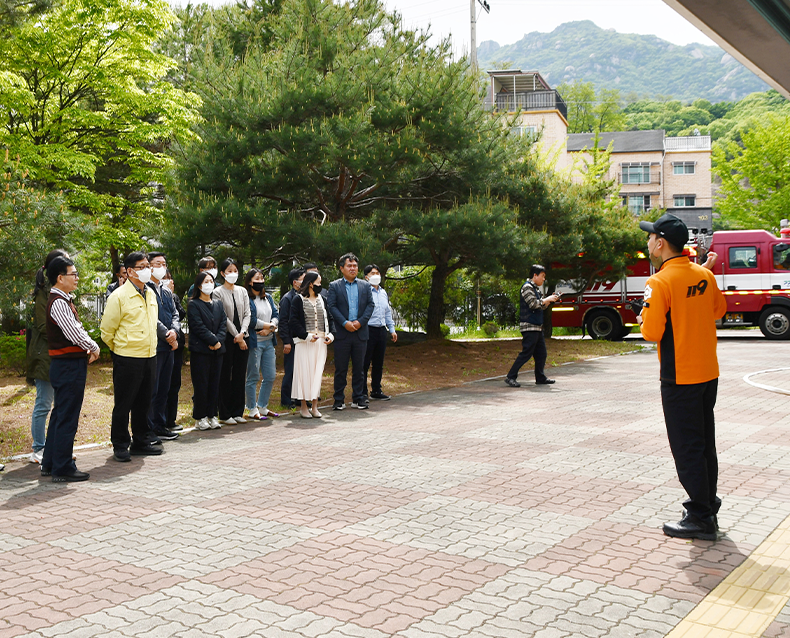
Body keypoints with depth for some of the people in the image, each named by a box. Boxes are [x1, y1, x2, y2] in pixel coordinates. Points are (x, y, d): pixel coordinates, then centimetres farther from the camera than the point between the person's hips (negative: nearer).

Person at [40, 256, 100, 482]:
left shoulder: (64, 301, 14)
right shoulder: (58, 303, -17)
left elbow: (77, 330, 20)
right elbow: (75, 335, -22)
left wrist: (88, 348, 5)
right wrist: (93, 348, -6)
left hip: (69, 366, 10)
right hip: (68, 366, -10)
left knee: (59, 415, 16)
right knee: (67, 418, -4)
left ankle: (50, 464, 25)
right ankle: (63, 469, 3)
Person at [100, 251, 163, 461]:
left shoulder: (151, 294, 11)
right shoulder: (119, 297, -11)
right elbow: (107, 330, -6)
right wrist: (119, 350, 4)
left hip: (149, 356, 7)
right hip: (127, 359, -7)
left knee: (144, 402, 14)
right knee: (123, 404, 2)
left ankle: (141, 441, 25)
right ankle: (120, 446, 12)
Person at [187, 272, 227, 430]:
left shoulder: (218, 304, 15)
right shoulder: (193, 304, -3)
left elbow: (223, 324, 6)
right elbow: (199, 327, -12)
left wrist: (219, 341, -10)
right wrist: (213, 341, -14)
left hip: (217, 350, 5)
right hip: (200, 350, -5)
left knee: (215, 383, 7)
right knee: (201, 384, -2)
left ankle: (212, 415, 14)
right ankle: (200, 418, 5)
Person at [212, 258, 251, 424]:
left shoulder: (242, 291, 12)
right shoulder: (218, 292, -3)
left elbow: (247, 314, 6)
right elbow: (223, 317, -8)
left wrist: (242, 333, -9)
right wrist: (237, 336, -11)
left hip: (243, 338, 5)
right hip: (227, 339, -5)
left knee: (240, 375, 7)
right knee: (225, 376, -1)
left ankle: (237, 412, 15)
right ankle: (225, 414, 5)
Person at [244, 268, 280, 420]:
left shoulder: (268, 297, 16)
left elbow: (276, 315, 10)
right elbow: (251, 321, -18)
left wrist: (270, 328, -9)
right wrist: (269, 325, -7)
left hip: (268, 341, 8)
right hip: (254, 342, -8)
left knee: (270, 376, 10)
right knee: (253, 377, 0)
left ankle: (262, 407, 23)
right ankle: (252, 410, 9)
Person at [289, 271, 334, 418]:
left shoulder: (321, 299, 14)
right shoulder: (298, 299, -2)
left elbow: (328, 318, 17)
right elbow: (293, 321, -8)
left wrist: (330, 335, 1)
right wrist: (307, 335, -14)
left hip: (321, 341, 5)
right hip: (305, 342, -5)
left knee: (318, 372, 4)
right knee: (304, 372, -2)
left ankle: (314, 406, 10)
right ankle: (304, 407, 6)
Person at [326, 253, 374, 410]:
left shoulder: (365, 285, 12)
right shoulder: (334, 286, 4)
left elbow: (370, 305, 6)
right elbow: (331, 306, -4)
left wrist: (360, 322, -8)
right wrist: (345, 323, -13)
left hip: (360, 332, 3)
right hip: (342, 333, -2)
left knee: (359, 368, 7)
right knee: (340, 368, 1)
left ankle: (358, 399, 16)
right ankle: (339, 400, 8)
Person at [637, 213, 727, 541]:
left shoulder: (659, 283, -18)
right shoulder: (704, 275, 4)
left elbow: (652, 332, -18)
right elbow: (718, 309, 20)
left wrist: (643, 319, 1)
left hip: (679, 378, -7)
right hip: (708, 373, 7)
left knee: (687, 449, 1)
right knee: (705, 444, 17)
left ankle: (701, 518, 8)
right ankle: (708, 507, 27)